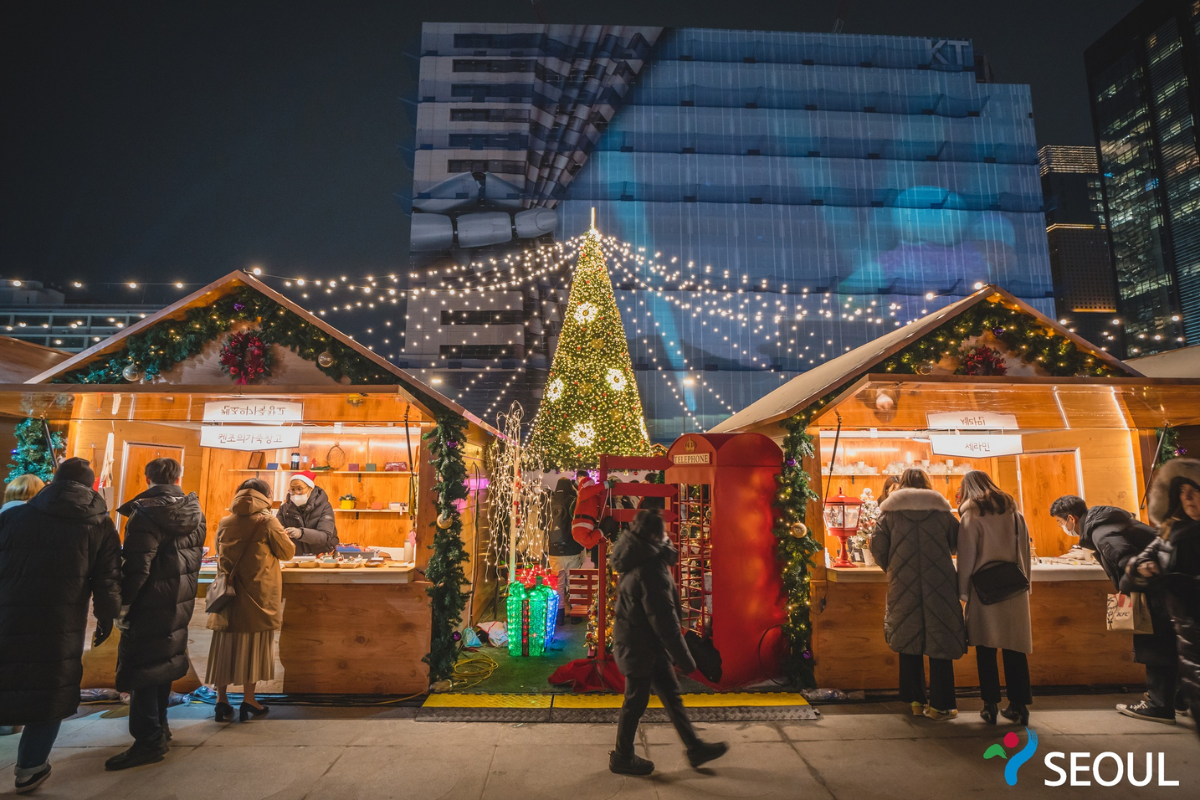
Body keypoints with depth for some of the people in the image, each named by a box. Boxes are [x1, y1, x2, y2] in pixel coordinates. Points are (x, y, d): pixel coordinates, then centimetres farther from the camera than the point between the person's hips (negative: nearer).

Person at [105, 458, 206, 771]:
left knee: (140, 665, 1)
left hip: (151, 603, -7)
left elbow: (136, 567, -19)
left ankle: (148, 740, 5)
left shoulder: (145, 514, -16)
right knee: (164, 660, 19)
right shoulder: (195, 513, 7)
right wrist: (184, 590, 18)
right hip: (180, 602, 7)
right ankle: (159, 727, 32)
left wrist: (122, 607, -9)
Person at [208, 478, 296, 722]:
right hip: (258, 595, -4)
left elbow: (220, 554, 18)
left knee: (226, 644, 11)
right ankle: (248, 700, 12)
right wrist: (281, 533, 13)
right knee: (254, 644, 6)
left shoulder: (224, 523, 3)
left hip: (229, 593, 4)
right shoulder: (267, 521, -10)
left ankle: (221, 699, 16)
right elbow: (287, 552, -4)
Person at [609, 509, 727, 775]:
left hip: (648, 644, 10)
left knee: (671, 693, 17)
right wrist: (684, 658, -19)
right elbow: (664, 620, -26)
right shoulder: (651, 570, -29)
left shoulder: (640, 561, 3)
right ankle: (623, 758, 27)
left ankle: (695, 748, 30)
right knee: (636, 700, 8)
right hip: (640, 646, -10)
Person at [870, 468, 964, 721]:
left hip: (904, 587, 0)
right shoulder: (942, 510, 4)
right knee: (940, 641, 7)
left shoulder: (889, 512, 1)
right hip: (939, 585, 0)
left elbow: (877, 546, -5)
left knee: (909, 642, 11)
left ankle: (915, 700, 16)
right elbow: (958, 543, 8)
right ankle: (940, 705, 11)